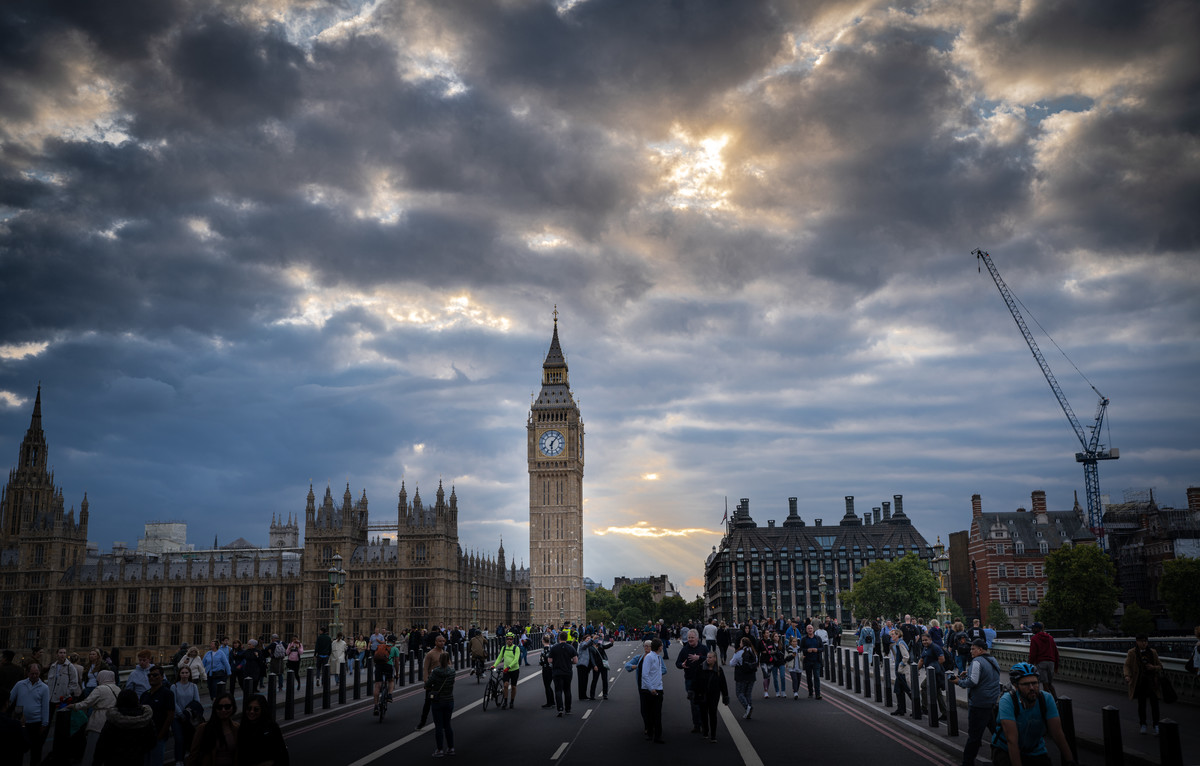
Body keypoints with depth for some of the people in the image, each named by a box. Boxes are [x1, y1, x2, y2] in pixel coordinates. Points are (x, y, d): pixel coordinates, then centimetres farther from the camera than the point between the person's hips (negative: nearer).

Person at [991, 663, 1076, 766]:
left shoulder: (1047, 699, -15)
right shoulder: (1007, 701, -25)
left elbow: (1058, 734, -13)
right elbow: (1012, 740, -31)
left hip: (1035, 752, 5)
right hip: (1005, 750, -5)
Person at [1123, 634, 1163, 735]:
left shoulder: (1153, 652, 4)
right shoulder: (1132, 653, -3)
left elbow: (1160, 666, 8)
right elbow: (1127, 666, -6)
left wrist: (1153, 667, -14)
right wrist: (1127, 676, -24)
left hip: (1152, 682, 1)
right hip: (1139, 682, -1)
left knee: (1154, 704, -3)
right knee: (1141, 704, 7)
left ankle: (1156, 726, 6)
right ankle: (1143, 724, 21)